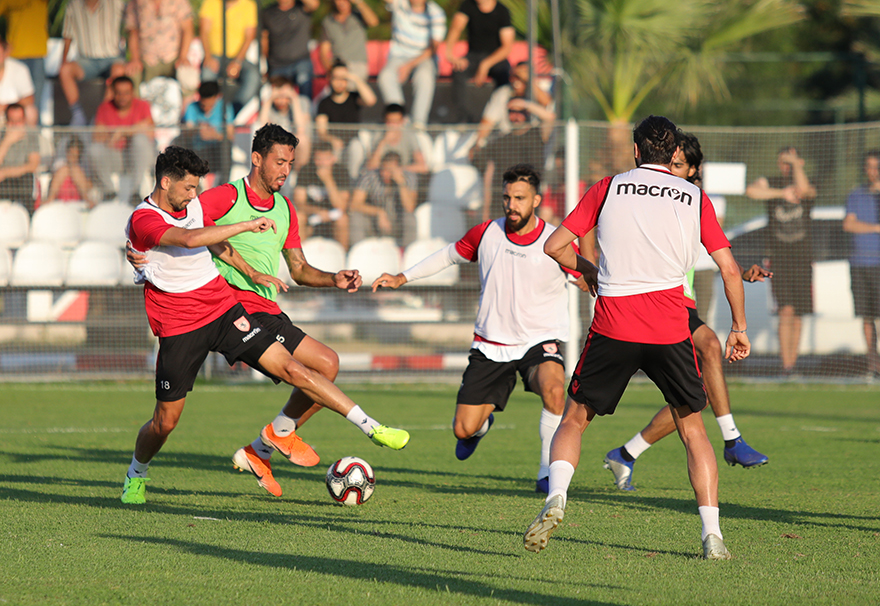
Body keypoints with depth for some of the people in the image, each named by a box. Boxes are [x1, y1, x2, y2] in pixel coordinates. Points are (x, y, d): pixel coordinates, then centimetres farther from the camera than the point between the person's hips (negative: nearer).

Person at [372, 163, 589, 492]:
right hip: (490, 344, 3)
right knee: (463, 429, 0)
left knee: (553, 388, -37)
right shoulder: (486, 233, -3)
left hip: (540, 341, -3)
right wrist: (402, 277, 16)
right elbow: (450, 254, 16)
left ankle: (548, 472, -22)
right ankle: (483, 421, 41)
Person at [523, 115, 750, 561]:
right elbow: (729, 268, 8)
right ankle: (712, 535, 2)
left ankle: (556, 498, -13)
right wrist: (739, 328, 18)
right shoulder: (695, 198, 9)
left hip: (613, 322, -1)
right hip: (670, 328, 1)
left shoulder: (609, 188, 7)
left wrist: (589, 271, 25)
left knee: (574, 419, 12)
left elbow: (554, 246, 7)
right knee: (692, 428, 12)